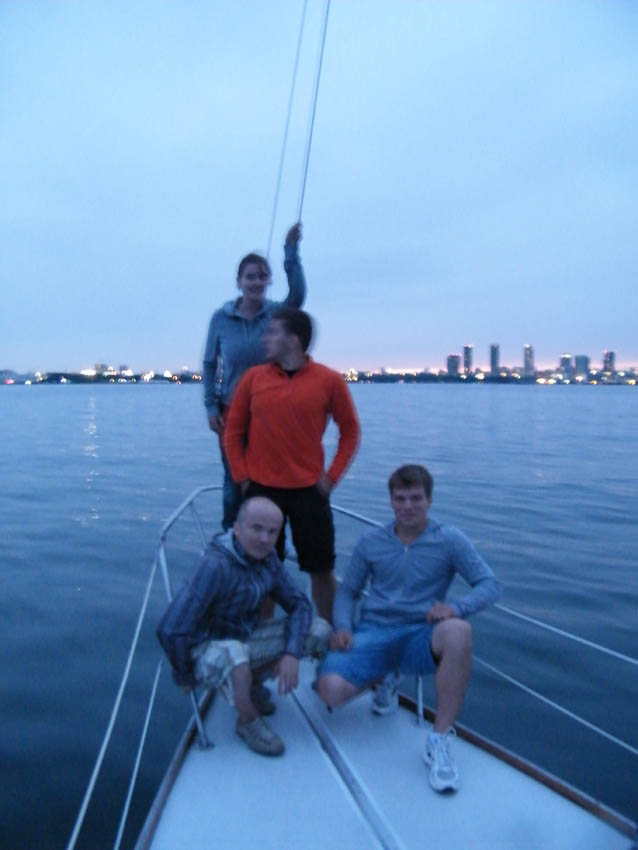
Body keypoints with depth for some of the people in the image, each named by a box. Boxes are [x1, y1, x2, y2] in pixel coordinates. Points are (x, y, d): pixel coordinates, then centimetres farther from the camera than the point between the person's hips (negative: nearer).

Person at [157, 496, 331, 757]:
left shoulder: (267, 557, -7)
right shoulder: (217, 565, -29)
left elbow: (299, 604, -1)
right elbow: (171, 630, -30)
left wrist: (292, 654, -16)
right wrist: (185, 677, -13)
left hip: (246, 639, 7)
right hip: (208, 650, -6)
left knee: (320, 631, -7)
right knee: (233, 656, -41)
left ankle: (254, 682, 13)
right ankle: (249, 722, -7)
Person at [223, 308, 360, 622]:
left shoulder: (329, 380, -4)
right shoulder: (253, 377, 0)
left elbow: (350, 430, 4)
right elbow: (233, 431, 7)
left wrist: (332, 475, -2)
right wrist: (241, 476, 1)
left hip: (309, 490, -1)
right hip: (261, 489, 1)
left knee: (321, 568, 9)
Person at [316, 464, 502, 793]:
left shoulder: (449, 540, 2)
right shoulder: (370, 543, 9)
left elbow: (491, 584, -5)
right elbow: (347, 591, 13)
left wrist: (456, 607, -25)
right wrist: (343, 627, -7)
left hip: (419, 637, -1)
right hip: (372, 633, 2)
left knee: (458, 631, -36)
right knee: (330, 688, -25)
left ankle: (439, 741, -22)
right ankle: (385, 678, 10)